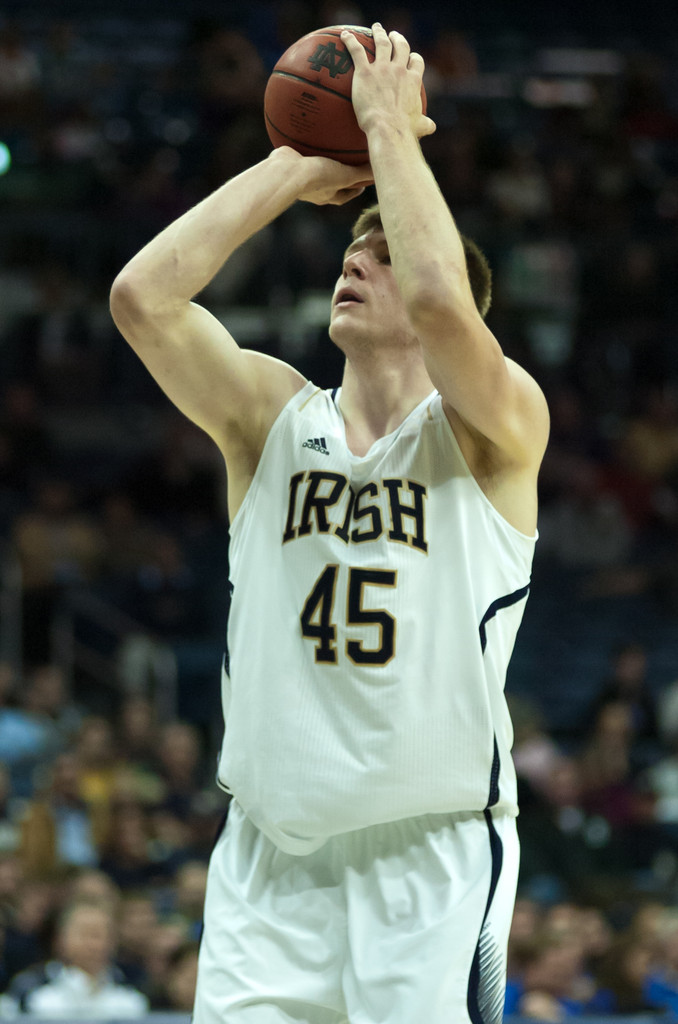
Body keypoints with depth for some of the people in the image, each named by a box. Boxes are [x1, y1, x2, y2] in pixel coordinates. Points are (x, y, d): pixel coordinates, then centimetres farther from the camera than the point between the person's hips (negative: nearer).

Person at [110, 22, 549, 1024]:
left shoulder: (495, 429, -2)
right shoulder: (273, 417, 9)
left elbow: (440, 300, -24)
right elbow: (142, 297, -7)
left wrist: (390, 127, -11)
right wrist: (294, 170, -2)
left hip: (434, 858, -3)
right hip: (269, 855, 4)